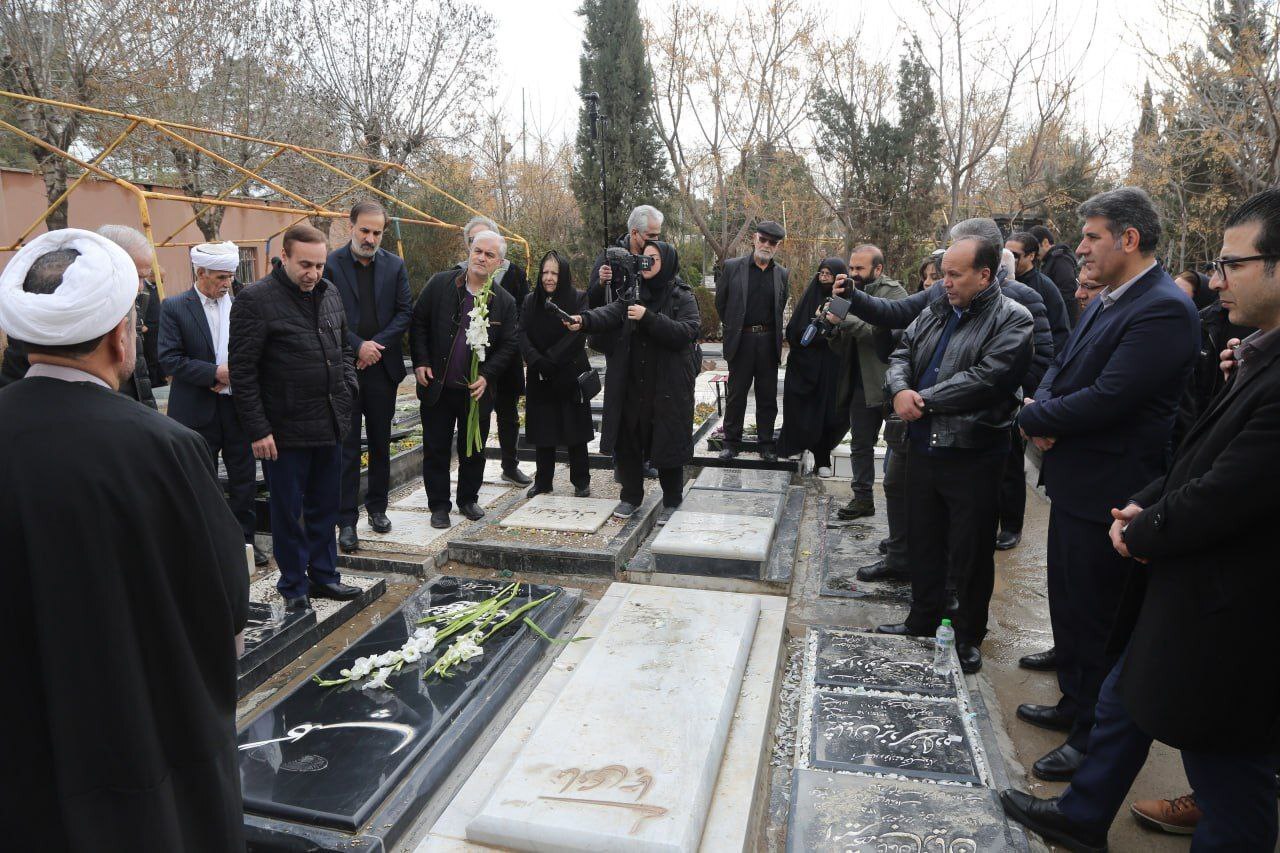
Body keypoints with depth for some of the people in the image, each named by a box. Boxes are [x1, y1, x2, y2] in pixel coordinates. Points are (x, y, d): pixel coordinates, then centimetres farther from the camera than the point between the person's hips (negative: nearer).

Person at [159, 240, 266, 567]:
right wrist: (215, 373, -17)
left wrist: (236, 374, -9)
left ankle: (244, 538, 23)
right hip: (198, 410, -2)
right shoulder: (174, 307, -4)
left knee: (244, 479, 9)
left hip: (238, 406, 3)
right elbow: (169, 358, -10)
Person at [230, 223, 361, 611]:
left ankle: (323, 575, 31)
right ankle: (294, 586, 22)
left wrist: (348, 390, 8)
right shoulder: (255, 299, -11)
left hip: (329, 424, 6)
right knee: (288, 512, 7)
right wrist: (258, 430, -14)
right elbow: (243, 371, -12)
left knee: (324, 507, 16)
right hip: (285, 430, -6)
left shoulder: (329, 293, 9)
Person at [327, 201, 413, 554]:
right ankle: (347, 520, 7)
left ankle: (377, 507, 28)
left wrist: (376, 345, -10)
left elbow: (404, 313, 2)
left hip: (383, 367, 3)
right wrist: (358, 346, -15)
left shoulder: (395, 266, 6)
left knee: (381, 443, 13)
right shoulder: (330, 264, -4)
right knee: (346, 446, 1)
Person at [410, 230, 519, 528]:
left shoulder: (505, 302, -1)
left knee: (473, 450, 13)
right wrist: (420, 362, -7)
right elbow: (418, 322, 1)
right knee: (436, 448, 7)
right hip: (437, 387, -1)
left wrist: (487, 376, -12)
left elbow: (509, 345, 0)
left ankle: (468, 500, 32)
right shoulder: (440, 284, -3)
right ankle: (439, 505, 21)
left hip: (477, 390, 1)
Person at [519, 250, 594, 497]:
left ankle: (581, 482, 12)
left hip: (571, 376, -3)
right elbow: (522, 335, -3)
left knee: (575, 430, 2)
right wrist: (537, 361, -20)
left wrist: (549, 359, -20)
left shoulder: (577, 299, -2)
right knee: (542, 431, 8)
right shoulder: (530, 301, 8)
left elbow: (577, 335, -13)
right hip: (539, 378, 3)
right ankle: (543, 481, 19)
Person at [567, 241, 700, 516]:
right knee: (627, 439, 5)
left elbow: (687, 332, -17)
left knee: (668, 441, 3)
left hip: (668, 386, -4)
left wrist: (648, 317, -24)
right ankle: (631, 496, 22)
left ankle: (672, 500, 20)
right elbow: (610, 313, -8)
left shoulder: (682, 297, -2)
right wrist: (584, 319, -28)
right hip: (632, 383, 4)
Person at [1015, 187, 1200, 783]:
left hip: (1108, 489, -9)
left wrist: (1037, 418, -13)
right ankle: (1073, 704, 40)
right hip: (1074, 481, 9)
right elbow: (1061, 369, 13)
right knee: (1067, 604, 22)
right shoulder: (1105, 303, 10)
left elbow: (1107, 399, -27)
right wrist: (1042, 413, -8)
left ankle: (1093, 735, 22)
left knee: (1095, 616, 5)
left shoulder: (1164, 310, -20)